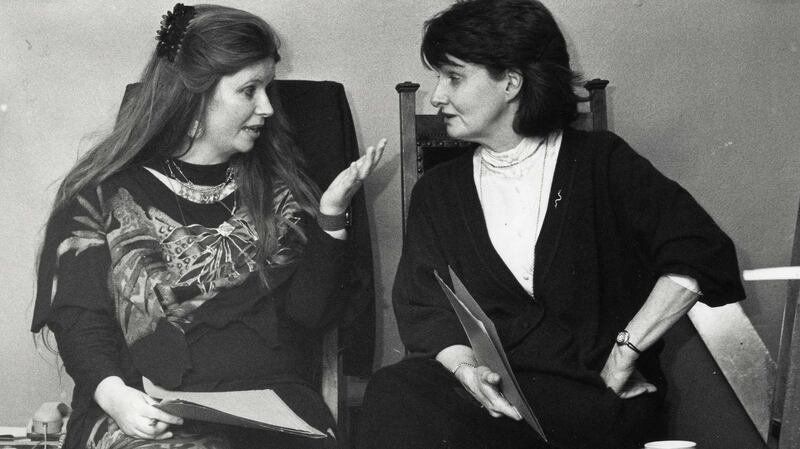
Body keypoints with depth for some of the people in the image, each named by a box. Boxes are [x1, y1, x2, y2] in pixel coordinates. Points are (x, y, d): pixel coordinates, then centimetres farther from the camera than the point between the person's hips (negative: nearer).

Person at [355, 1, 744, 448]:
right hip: (486, 389, 4)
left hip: (590, 397, -4)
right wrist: (465, 366, -16)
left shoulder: (599, 162, 6)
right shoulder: (437, 191, 17)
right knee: (395, 392, -32)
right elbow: (423, 308, 5)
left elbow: (703, 253, -4)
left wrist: (625, 351, -10)